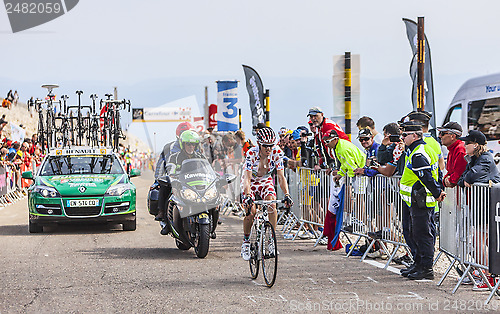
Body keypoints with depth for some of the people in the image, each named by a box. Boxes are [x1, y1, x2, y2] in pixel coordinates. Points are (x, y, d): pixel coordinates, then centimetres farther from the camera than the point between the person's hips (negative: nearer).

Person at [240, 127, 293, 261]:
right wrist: (248, 196, -49)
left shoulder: (277, 152, -22)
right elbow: (247, 179, -34)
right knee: (251, 211, -21)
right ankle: (246, 242, 1)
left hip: (266, 181, 2)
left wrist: (286, 195, -35)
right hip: (251, 182, -2)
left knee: (272, 204, -25)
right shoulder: (252, 153, -29)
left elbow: (281, 177, -21)